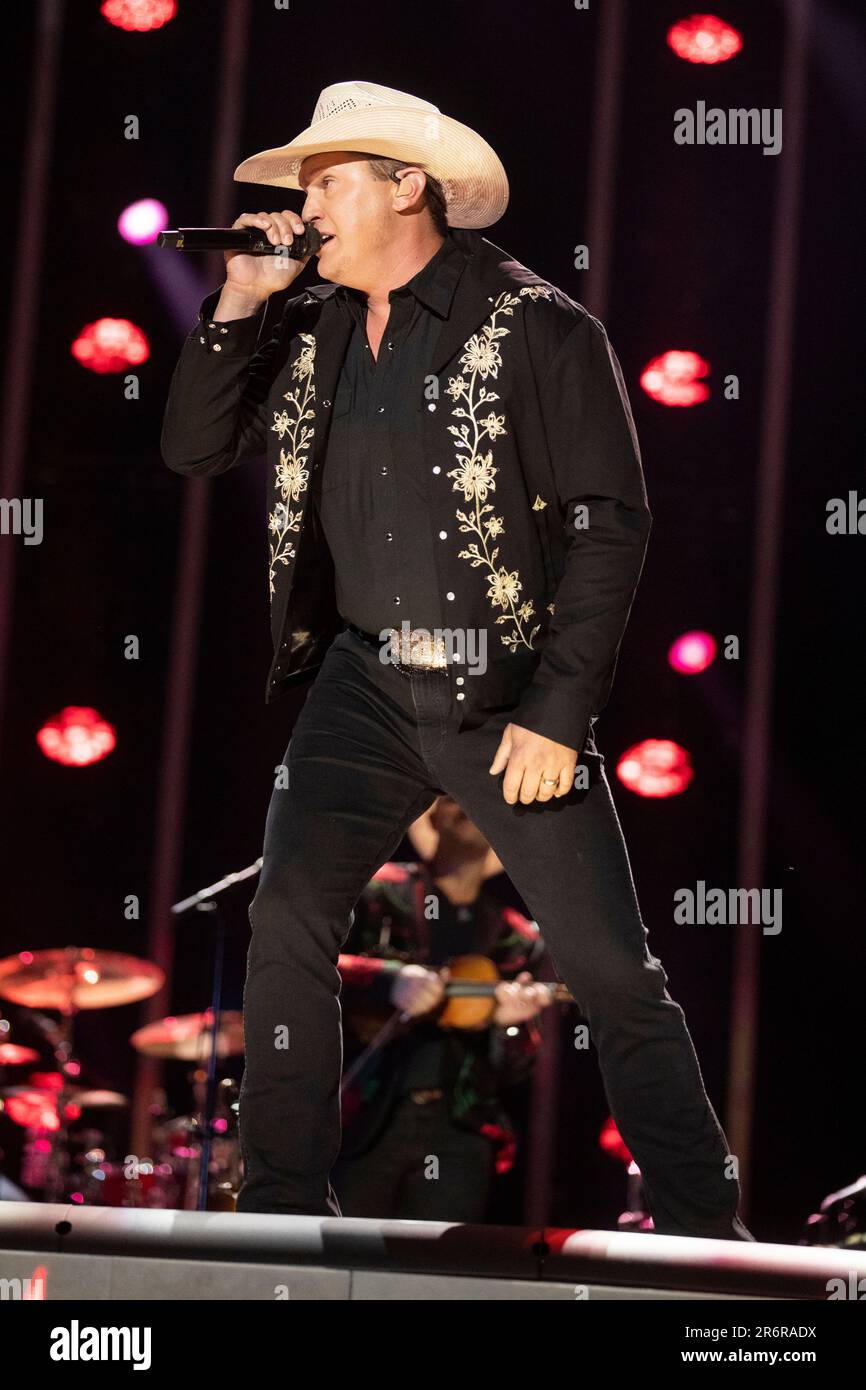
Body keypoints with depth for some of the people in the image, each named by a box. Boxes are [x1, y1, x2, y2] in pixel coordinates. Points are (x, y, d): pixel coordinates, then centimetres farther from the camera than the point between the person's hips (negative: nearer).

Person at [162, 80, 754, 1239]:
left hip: (511, 695, -5)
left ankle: (703, 1232, 7)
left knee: (613, 969, -3)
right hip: (366, 685, 5)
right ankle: (284, 1209, 3)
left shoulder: (540, 330, -9)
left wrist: (557, 712, -16)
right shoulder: (313, 333, 9)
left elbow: (611, 523, -12)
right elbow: (195, 448, 12)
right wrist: (238, 301, -1)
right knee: (288, 924, -8)